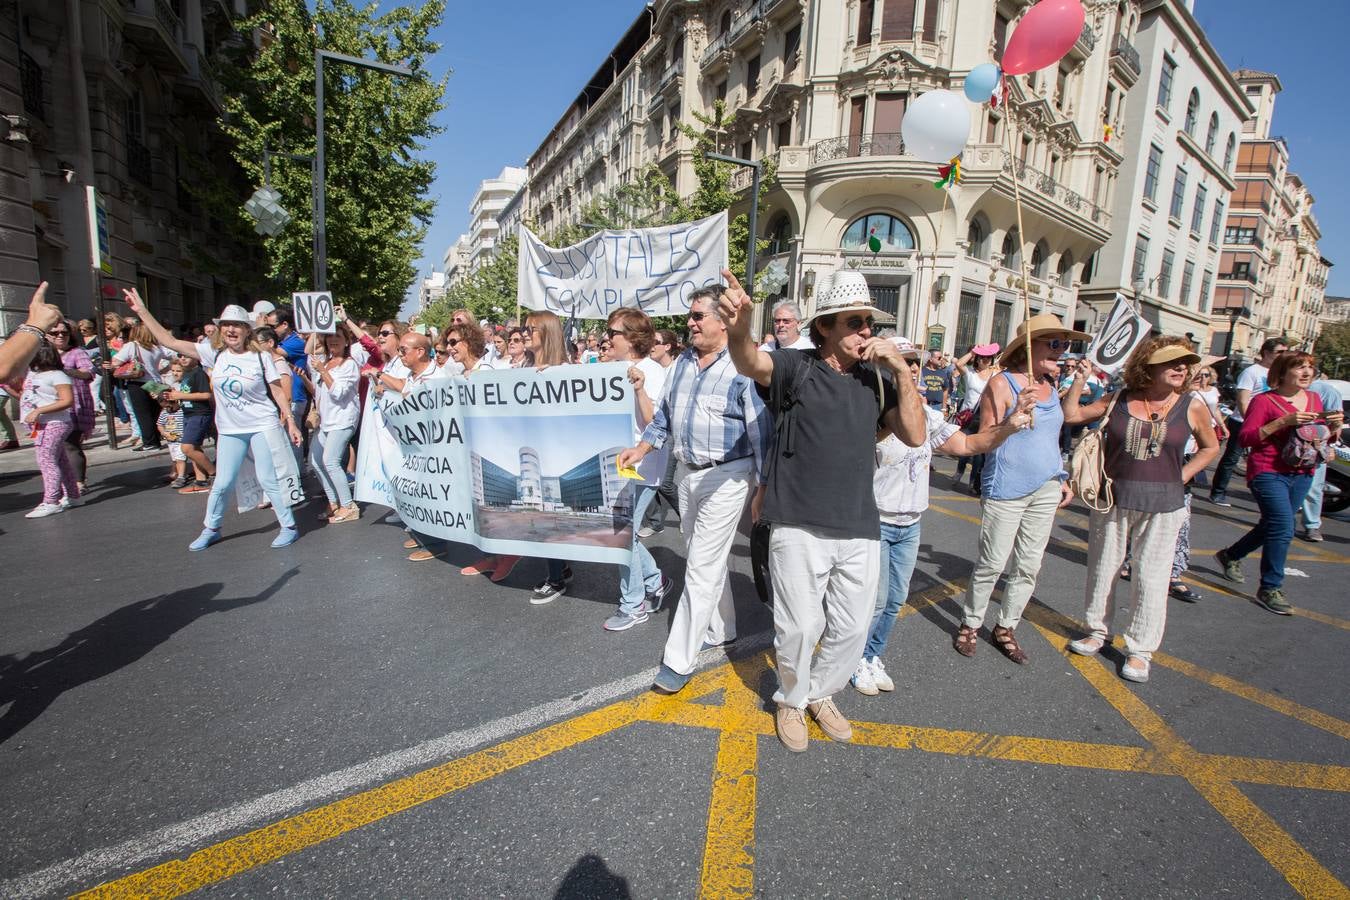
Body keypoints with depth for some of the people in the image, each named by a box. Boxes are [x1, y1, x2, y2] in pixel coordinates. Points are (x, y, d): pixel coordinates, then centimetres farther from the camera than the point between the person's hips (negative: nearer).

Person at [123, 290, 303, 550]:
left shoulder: (262, 358, -7)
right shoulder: (214, 355, 1)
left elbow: (278, 392, -5)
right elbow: (170, 341, 0)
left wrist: (290, 422, -9)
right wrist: (141, 310, -3)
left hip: (263, 427, -4)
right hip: (229, 430, 4)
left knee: (268, 480, -1)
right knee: (222, 483, 10)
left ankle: (289, 527, 9)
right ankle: (210, 529, 28)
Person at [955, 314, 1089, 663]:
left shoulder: (1051, 386, 13)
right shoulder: (1002, 384, -9)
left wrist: (1062, 479, 20)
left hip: (1046, 490, 7)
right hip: (1006, 489, -7)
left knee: (1029, 566, 10)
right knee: (992, 564, -1)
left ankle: (1005, 628, 24)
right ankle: (970, 624, 17)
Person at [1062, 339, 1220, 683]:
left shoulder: (1192, 406, -2)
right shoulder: (1120, 400, -1)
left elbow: (1210, 448, 12)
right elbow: (1071, 416, 3)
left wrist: (1180, 478, 2)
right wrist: (1079, 382, -5)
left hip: (1162, 506, -1)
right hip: (1113, 500, 1)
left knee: (1151, 577, 4)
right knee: (1103, 567, 12)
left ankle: (1140, 649, 18)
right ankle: (1098, 630, 30)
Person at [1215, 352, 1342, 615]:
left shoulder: (1314, 398, 10)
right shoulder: (1264, 400, -10)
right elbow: (1245, 438, -16)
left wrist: (1335, 425, -3)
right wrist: (1284, 421, -24)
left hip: (1302, 475, 7)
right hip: (1269, 473, -7)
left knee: (1273, 526, 15)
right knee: (1283, 529, -12)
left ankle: (1230, 555, 36)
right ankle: (1270, 589, -2)